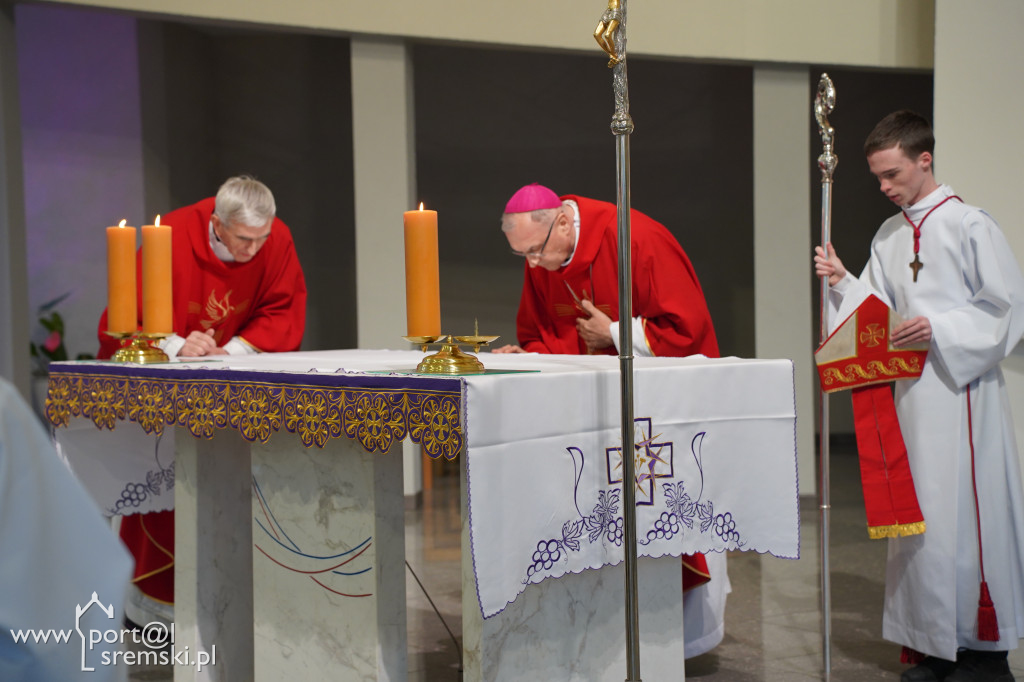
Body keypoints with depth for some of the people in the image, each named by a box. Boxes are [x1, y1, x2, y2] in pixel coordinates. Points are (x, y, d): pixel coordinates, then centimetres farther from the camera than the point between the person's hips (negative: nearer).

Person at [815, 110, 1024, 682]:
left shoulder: (970, 226, -7)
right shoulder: (889, 237, 12)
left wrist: (940, 328, -16)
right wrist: (844, 282, -3)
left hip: (963, 391, -6)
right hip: (911, 392, 6)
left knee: (966, 515, -4)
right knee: (917, 516, 8)